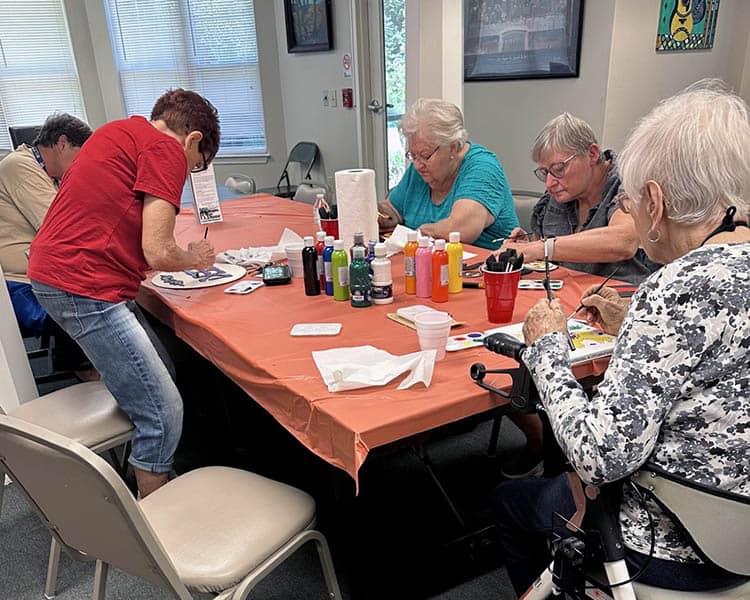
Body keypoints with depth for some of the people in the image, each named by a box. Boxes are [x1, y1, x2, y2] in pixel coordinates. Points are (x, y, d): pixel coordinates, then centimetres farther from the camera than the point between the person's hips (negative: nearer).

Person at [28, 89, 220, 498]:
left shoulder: (119, 131, 19)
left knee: (157, 370, 15)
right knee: (163, 413, -6)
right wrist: (195, 258, 5)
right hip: (84, 289, -10)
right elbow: (158, 253, -16)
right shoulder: (167, 150, -9)